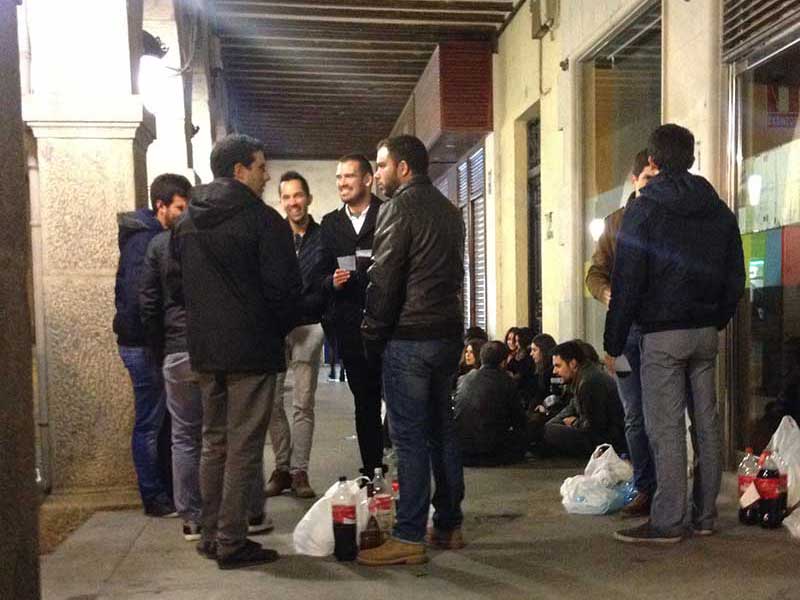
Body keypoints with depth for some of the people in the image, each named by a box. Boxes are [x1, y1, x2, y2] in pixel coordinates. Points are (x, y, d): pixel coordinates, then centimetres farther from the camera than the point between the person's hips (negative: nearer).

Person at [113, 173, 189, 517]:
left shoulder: (159, 237, 13)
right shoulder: (143, 239, -15)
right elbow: (137, 295, -22)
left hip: (152, 343, 9)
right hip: (143, 345, -9)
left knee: (159, 421, 14)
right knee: (149, 424, 0)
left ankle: (165, 491, 24)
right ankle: (155, 498, 9)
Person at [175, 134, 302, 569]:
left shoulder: (186, 223, 11)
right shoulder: (263, 219, -12)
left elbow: (179, 285, 15)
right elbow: (284, 288, -13)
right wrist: (281, 329, 4)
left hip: (204, 349, 7)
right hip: (252, 349, -7)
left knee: (213, 442, 16)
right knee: (243, 447, 0)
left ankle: (210, 533, 23)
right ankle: (232, 542, 4)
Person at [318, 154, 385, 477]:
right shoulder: (330, 223, 14)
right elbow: (323, 274, 14)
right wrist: (332, 281, -6)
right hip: (350, 325, 4)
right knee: (364, 402, 12)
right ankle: (371, 469, 21)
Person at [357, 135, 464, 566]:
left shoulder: (400, 206, -8)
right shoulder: (448, 209, 17)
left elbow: (384, 278, -12)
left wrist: (373, 333, -5)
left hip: (409, 337, -8)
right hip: (448, 333, 8)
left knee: (409, 437, -5)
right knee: (442, 430, 13)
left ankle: (408, 538, -1)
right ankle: (448, 525, 21)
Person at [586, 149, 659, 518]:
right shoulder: (616, 221, 14)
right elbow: (596, 272, 12)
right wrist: (608, 293, -9)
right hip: (627, 327, 3)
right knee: (635, 415, 7)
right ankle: (645, 490, 17)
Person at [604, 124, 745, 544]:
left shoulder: (643, 210, -8)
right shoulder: (719, 211, 12)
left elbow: (627, 282, -12)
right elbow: (735, 279, 14)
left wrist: (613, 342, -7)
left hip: (662, 335, -6)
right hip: (706, 332, 7)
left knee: (665, 428, -3)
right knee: (706, 423, 10)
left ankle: (668, 521, 1)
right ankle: (705, 514, 19)